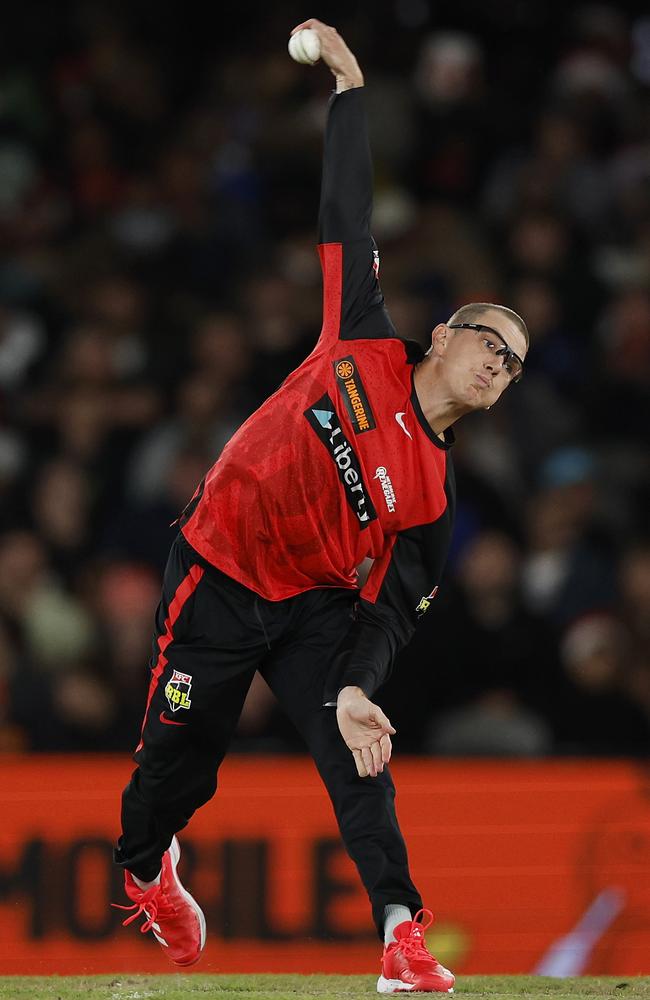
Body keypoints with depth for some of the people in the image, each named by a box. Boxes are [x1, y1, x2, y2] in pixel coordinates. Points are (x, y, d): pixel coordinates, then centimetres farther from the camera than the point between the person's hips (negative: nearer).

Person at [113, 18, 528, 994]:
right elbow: (346, 214, -1)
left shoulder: (433, 491, -3)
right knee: (180, 762, 3)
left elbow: (397, 607, -7)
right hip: (218, 579, -1)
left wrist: (355, 688, -24)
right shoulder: (366, 346, -5)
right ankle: (146, 869, 35)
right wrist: (350, 87, 0)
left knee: (358, 759, -16)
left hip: (317, 606, 1)